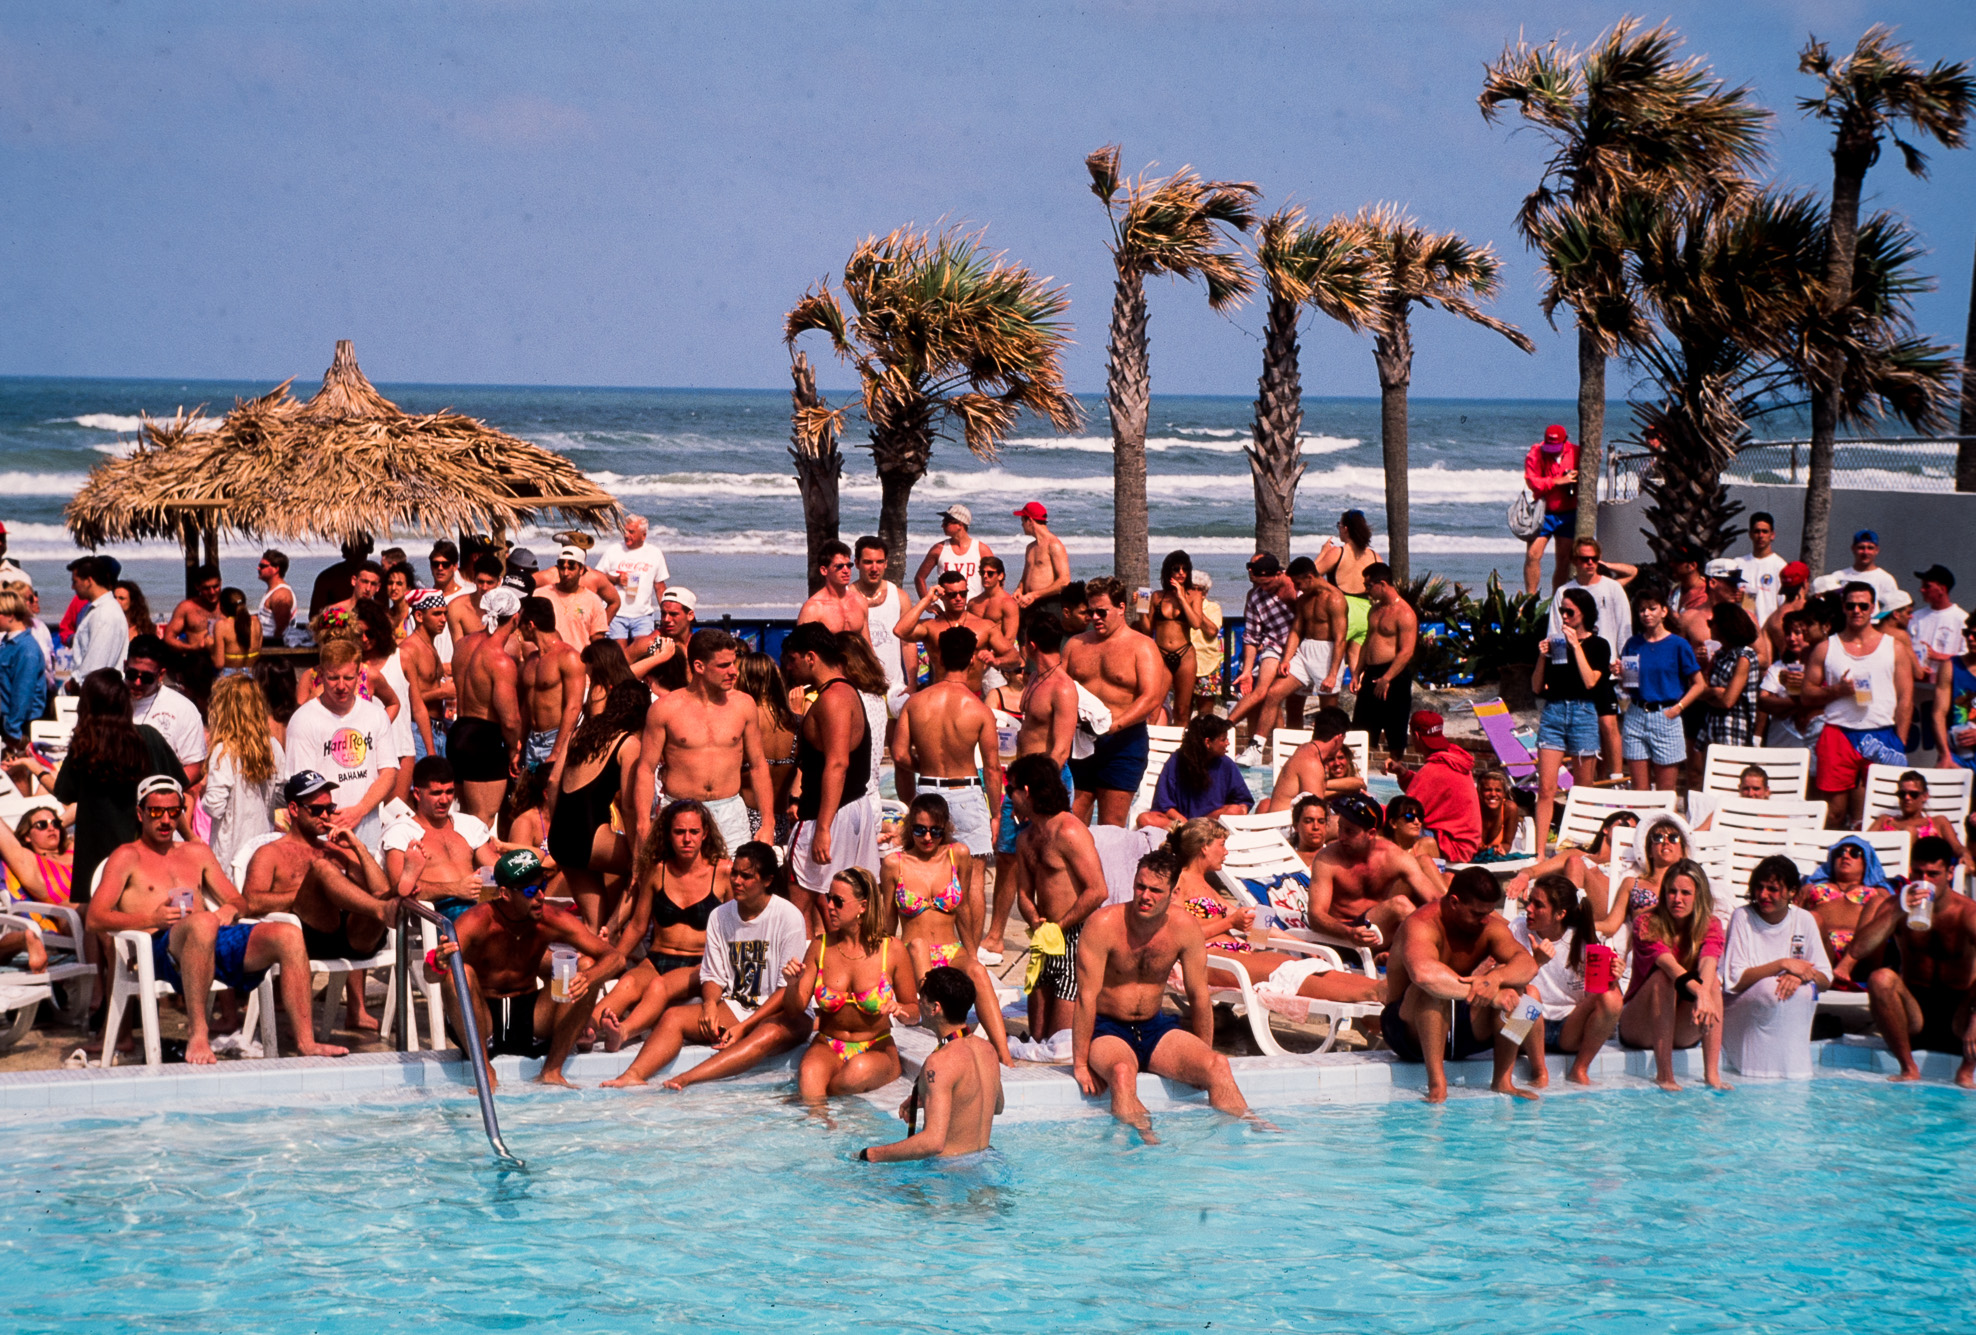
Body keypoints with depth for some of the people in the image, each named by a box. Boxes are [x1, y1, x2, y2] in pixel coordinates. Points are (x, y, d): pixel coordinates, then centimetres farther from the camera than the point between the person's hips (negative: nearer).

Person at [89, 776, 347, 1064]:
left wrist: (231, 910, 3)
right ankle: (197, 1034, -38)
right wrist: (152, 918, -13)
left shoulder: (197, 852, 31)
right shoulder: (128, 857, 14)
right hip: (163, 946, -6)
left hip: (218, 941, 6)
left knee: (289, 935, -20)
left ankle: (305, 1042, -27)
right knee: (203, 923, -41)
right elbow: (95, 919, 1)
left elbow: (240, 902, 29)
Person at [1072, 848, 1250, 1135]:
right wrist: (1081, 1064, -18)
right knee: (1122, 1072, -38)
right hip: (1107, 1030, -4)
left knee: (1218, 1066, -18)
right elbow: (1087, 997, -17)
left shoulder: (1185, 928, -7)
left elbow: (1199, 996, 3)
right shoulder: (1103, 925, -19)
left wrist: (1203, 1058, 6)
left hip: (1155, 1027, 4)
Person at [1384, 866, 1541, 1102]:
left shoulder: (1490, 927, -1)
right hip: (1411, 1029, -6)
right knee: (1433, 988, -35)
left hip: (1463, 1032, 6)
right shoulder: (1421, 925, -21)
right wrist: (1491, 996, -44)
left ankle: (1503, 1080, -17)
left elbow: (1528, 965, -17)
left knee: (1511, 980, -16)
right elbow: (1423, 972, -43)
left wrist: (1496, 978, -40)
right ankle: (1437, 1084, -36)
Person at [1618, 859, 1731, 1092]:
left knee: (1712, 980, -25)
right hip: (1641, 1028, -3)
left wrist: (1705, 994, -49)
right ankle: (1664, 1075, -34)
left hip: (1684, 1031, 3)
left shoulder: (1711, 926, -4)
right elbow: (1667, 963, -32)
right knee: (1663, 978, -31)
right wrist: (1699, 991, -50)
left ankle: (1712, 1074, -29)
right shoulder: (1646, 924, -13)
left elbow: (1708, 961, -26)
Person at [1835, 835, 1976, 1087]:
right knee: (1880, 978, -28)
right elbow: (1856, 950, -18)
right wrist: (1897, 913, -30)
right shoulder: (1896, 906, -2)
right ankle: (1908, 1068, -19)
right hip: (1914, 1011, 2)